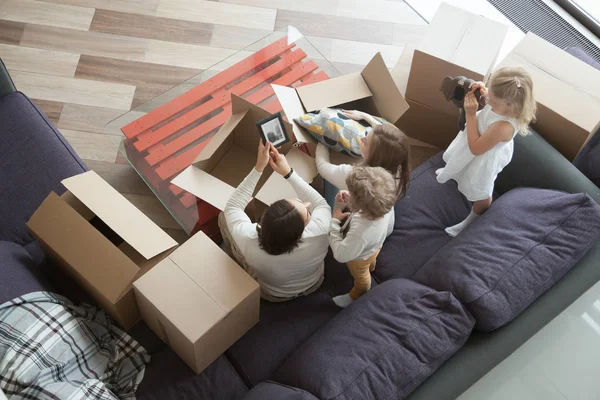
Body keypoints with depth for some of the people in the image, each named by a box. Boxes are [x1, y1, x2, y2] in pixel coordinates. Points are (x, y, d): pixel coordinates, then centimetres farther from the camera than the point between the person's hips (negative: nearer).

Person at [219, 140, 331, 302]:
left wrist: (259, 167, -27)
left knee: (224, 216, 8)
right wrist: (288, 172, -22)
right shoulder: (319, 232, -44)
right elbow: (321, 204, -19)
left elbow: (233, 206, -23)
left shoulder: (248, 241, -44)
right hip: (313, 284, 2)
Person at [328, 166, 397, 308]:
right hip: (373, 246, 5)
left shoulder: (361, 233, -55)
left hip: (360, 257, -5)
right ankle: (371, 267, 77)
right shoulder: (385, 204, -38)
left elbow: (341, 255, -39)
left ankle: (355, 296, 63)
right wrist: (347, 200, -28)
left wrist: (334, 221, -34)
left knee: (360, 277, 31)